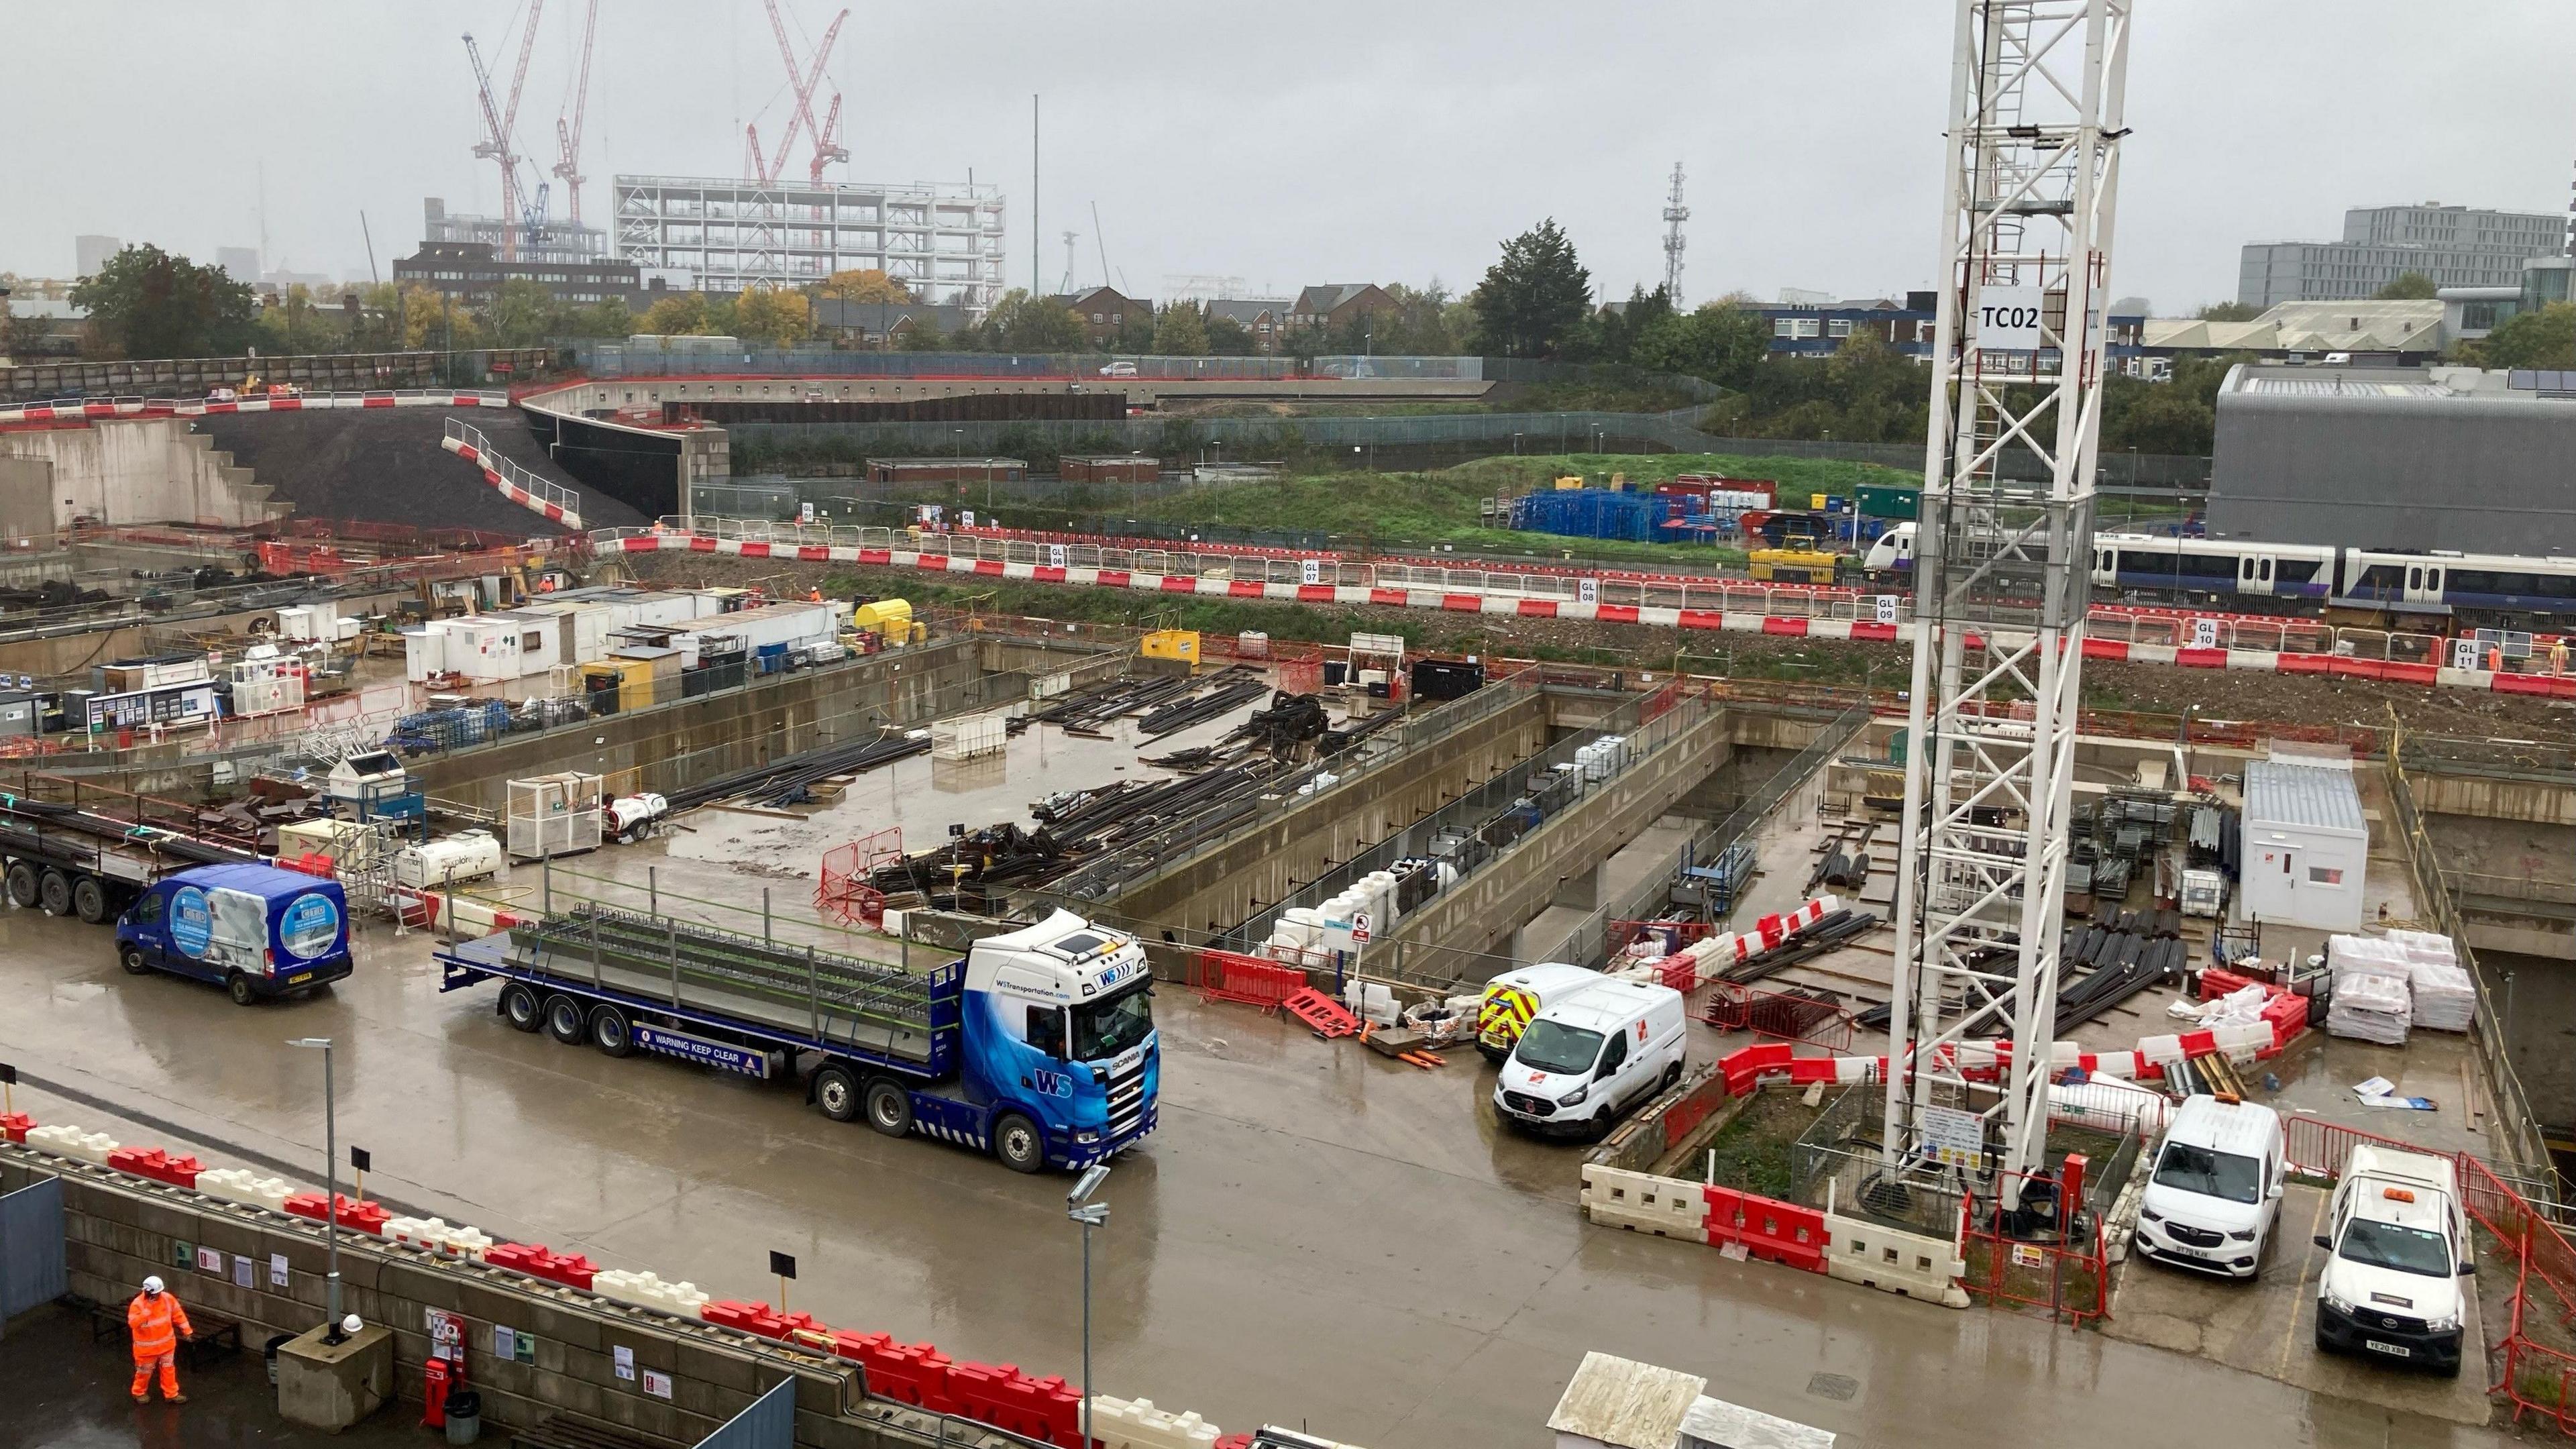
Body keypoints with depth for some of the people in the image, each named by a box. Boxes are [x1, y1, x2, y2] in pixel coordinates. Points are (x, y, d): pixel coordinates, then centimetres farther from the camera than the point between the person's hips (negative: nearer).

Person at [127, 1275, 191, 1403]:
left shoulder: (167, 1299, -11)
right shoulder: (138, 1304, -23)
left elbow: (178, 1314, 0)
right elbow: (132, 1323, -31)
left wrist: (186, 1330, 2)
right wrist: (146, 1312, -40)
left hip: (166, 1343, 4)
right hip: (147, 1346, -4)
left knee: (169, 1369, 13)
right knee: (144, 1371, 14)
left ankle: (171, 1394, 26)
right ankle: (140, 1393, 39)